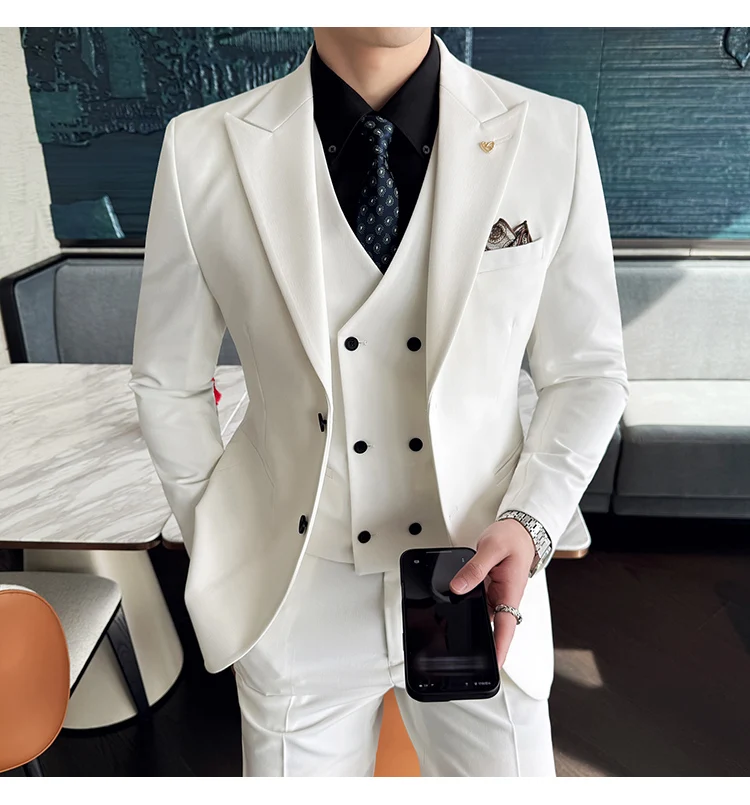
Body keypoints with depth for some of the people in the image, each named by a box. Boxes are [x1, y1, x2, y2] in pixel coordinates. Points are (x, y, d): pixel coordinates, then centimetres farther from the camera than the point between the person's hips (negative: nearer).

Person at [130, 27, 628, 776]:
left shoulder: (551, 135, -8)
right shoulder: (204, 149, -9)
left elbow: (587, 372, 0)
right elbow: (168, 385, 2)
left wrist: (530, 524, -13)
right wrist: (222, 553, 0)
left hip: (480, 584, 1)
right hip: (295, 598, 0)